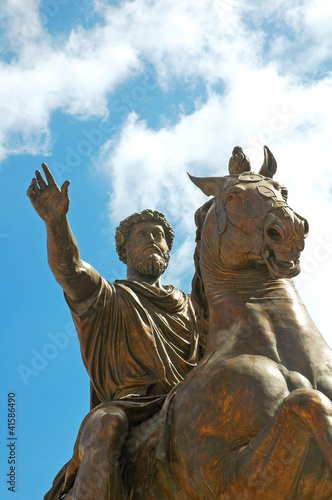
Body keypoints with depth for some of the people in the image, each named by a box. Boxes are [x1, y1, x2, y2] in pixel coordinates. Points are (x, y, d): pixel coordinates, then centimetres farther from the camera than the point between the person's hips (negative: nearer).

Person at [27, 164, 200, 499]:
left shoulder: (188, 306, 32)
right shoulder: (105, 299, 19)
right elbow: (69, 270, -2)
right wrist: (56, 222, -21)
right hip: (127, 406, -3)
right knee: (105, 423, -36)